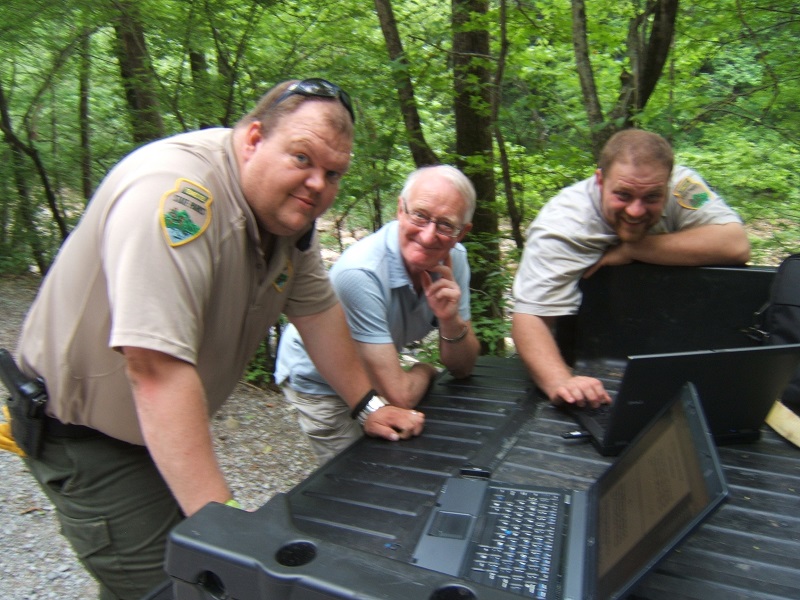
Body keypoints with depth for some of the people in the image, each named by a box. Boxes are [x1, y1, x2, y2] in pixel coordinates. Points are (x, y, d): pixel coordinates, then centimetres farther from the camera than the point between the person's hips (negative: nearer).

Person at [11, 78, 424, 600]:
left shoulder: (291, 207, -4)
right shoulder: (177, 192, -32)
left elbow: (318, 309, 3)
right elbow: (157, 368, -37)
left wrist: (368, 405, 4)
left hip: (172, 426, 8)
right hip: (87, 433, -7)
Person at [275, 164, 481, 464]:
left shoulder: (454, 259, -15)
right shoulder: (360, 273, -37)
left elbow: (462, 368, -9)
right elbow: (399, 396, -34)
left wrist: (450, 320, -28)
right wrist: (423, 371, -13)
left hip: (369, 374, 6)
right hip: (319, 382, -5)